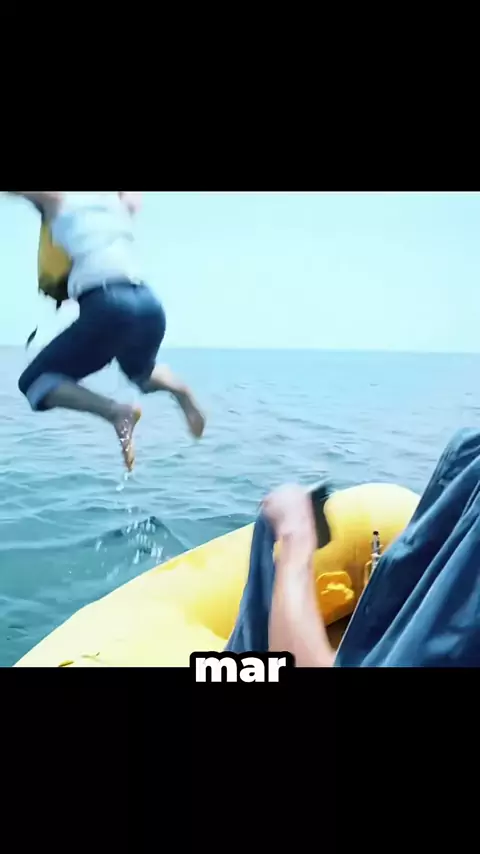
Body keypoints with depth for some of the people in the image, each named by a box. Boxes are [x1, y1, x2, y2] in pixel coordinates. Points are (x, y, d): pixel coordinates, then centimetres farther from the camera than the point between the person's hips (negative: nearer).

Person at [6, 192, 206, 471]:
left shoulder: (58, 199, 11)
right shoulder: (118, 201, 25)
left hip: (108, 306, -6)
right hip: (149, 305, 7)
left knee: (34, 382, 6)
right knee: (141, 371, 38)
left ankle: (116, 412, -17)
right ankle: (180, 390, 7)